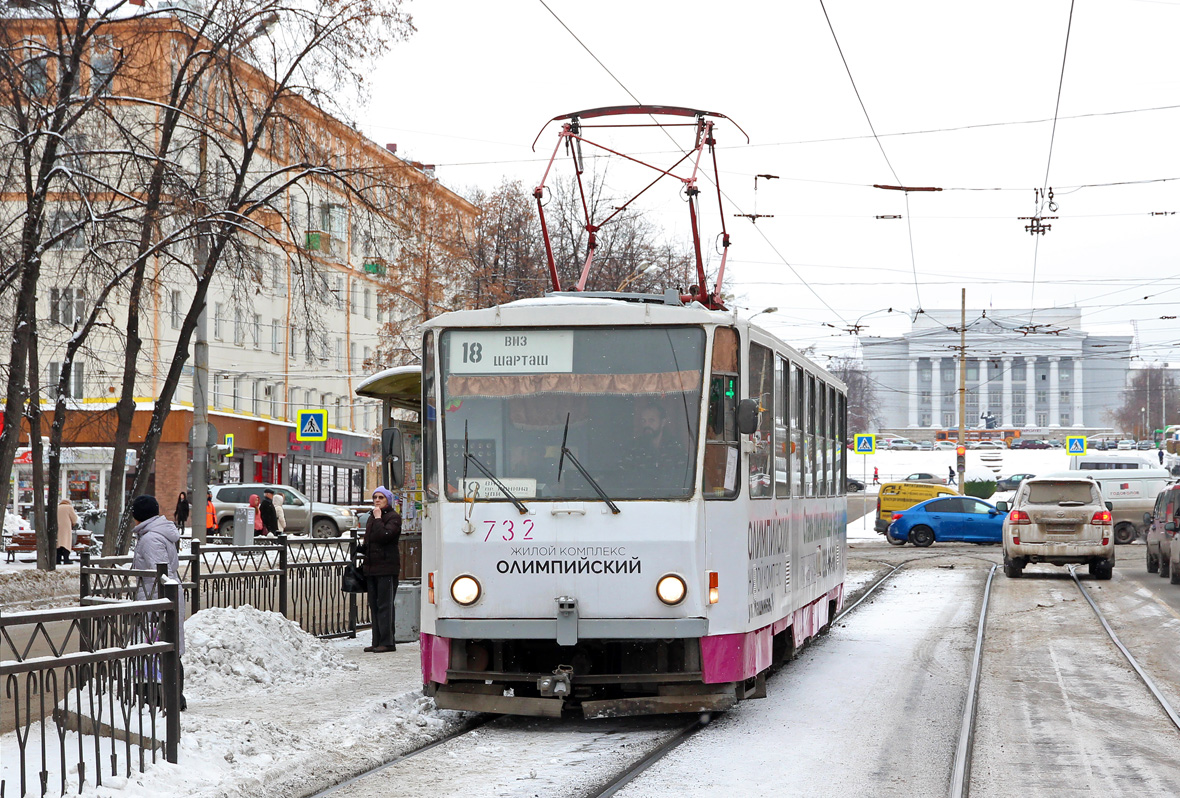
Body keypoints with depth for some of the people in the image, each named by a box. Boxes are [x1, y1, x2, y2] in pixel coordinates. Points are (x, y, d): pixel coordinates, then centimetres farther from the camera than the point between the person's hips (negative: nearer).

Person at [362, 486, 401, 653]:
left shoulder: (393, 517, -6)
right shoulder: (372, 517, 19)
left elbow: (384, 536, -22)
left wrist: (378, 518, -14)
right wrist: (363, 547, 13)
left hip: (387, 567, -8)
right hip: (372, 567, 8)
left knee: (384, 605, -9)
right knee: (374, 605, 8)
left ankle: (387, 642, -7)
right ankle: (377, 642, 12)